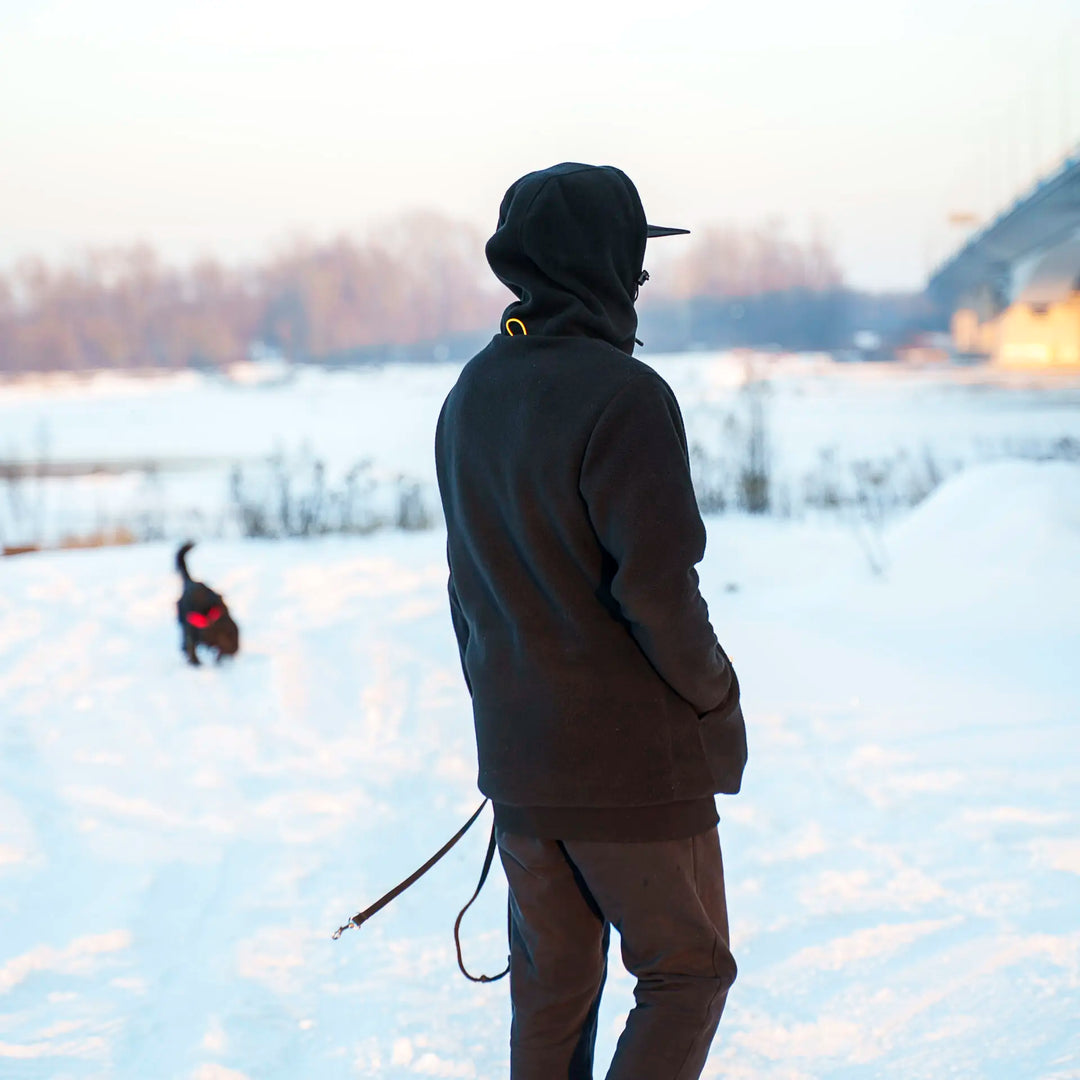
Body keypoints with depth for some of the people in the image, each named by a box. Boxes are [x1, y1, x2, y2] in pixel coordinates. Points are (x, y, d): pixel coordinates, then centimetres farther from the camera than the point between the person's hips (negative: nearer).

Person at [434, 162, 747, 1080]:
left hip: (516, 755, 7)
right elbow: (656, 583, -22)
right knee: (688, 970, 8)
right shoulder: (623, 395, -19)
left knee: (551, 981, 16)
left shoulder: (471, 395, 7)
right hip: (633, 760, -7)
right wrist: (715, 693, -6)